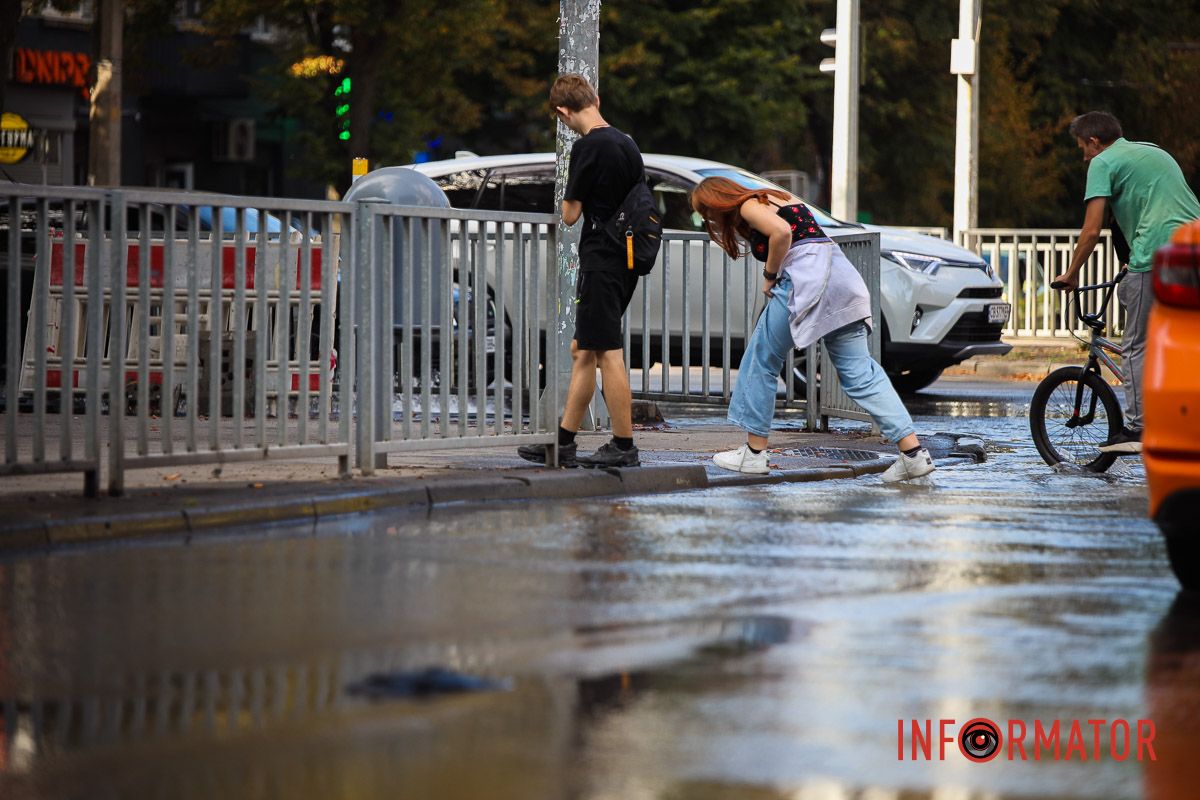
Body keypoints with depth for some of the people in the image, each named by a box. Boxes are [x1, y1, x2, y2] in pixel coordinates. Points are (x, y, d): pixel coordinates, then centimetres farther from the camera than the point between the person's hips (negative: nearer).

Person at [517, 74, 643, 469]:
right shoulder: (627, 144, 12)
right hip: (626, 258, 9)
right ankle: (564, 442, 17)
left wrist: (566, 203, 9)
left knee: (608, 352, -6)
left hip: (600, 259, -9)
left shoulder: (588, 147, -14)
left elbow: (570, 214, -10)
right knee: (583, 350, 14)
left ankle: (624, 446, -4)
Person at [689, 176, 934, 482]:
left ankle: (754, 452, 13)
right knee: (858, 371, 3)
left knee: (762, 361, 7)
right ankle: (913, 453, -9)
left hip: (807, 276, -8)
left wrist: (769, 275, -5)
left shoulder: (749, 206, 2)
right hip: (842, 274, 8)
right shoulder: (775, 198, 30)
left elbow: (781, 232, -16)